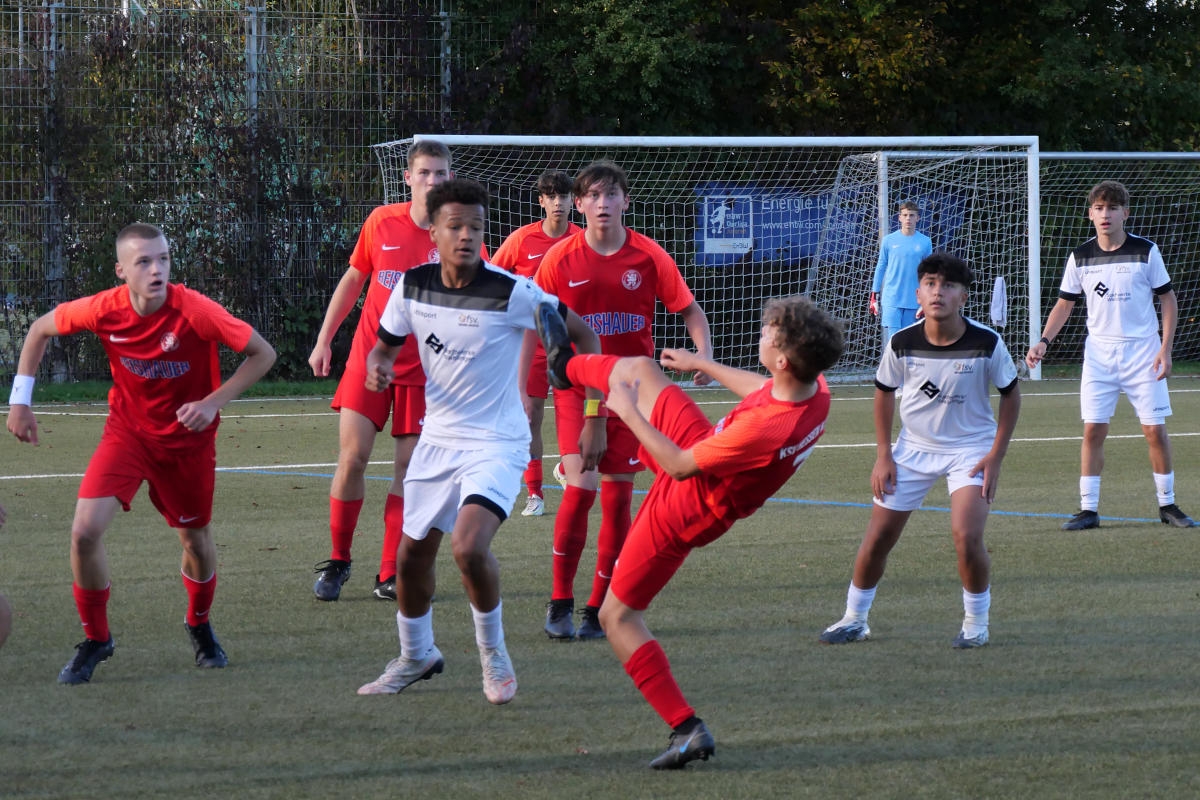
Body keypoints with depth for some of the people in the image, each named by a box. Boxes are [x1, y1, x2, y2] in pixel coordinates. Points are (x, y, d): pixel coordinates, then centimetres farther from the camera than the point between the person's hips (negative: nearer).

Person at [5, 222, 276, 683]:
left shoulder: (194, 312, -26)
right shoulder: (104, 310, -19)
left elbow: (262, 354, -18)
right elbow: (41, 330, 1)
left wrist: (213, 402, -27)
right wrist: (20, 400, -2)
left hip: (188, 439, -1)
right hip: (127, 432, 1)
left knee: (196, 541, 11)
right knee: (85, 531, -15)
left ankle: (200, 627, 43)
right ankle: (95, 640, 6)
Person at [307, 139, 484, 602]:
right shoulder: (381, 223, 0)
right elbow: (352, 280, 12)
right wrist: (324, 339, 12)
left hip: (424, 367, -1)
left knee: (410, 467, -1)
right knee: (352, 457, -5)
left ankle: (390, 576, 6)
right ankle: (337, 561, 11)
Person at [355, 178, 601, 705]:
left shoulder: (512, 293, -18)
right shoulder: (413, 286, -4)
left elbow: (580, 333, -7)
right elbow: (385, 344, 11)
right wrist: (377, 367, -13)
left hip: (497, 444, -5)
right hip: (437, 439, 5)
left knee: (469, 546, -26)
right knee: (411, 555, 13)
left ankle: (492, 652, 0)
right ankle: (416, 656, 39)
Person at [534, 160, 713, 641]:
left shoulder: (649, 256, -4)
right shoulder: (560, 260, -5)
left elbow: (690, 310, 3)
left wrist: (704, 355, -14)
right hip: (577, 386, -1)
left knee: (618, 495, 1)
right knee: (581, 486, -15)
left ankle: (599, 610, 12)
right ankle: (560, 603, -2)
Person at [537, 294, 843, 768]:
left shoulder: (767, 431, -45)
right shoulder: (814, 388, -20)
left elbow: (681, 466, -28)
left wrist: (630, 414, -16)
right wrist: (701, 364, 19)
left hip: (683, 510, -8)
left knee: (617, 618, 6)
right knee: (638, 369, 24)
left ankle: (687, 729, 2)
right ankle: (565, 368, 59)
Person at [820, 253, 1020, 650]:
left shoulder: (987, 344, -20)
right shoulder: (902, 343, -15)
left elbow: (1010, 394, -4)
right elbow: (884, 392, 4)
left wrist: (995, 457, -9)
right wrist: (883, 456, 0)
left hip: (970, 449, -2)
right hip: (914, 447, 3)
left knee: (966, 536, -20)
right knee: (878, 537, 3)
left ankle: (976, 623, 2)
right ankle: (854, 619, 23)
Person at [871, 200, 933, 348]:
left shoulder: (925, 242, 5)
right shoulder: (889, 240, 2)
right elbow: (880, 268, 9)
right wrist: (874, 297, 6)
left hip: (914, 301, 1)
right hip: (891, 300, -1)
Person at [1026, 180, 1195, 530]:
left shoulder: (1145, 251, -5)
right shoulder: (1080, 257, 1)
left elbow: (1168, 300, 0)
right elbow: (1064, 304, 10)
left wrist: (1165, 349, -8)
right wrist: (1044, 341, -4)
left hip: (1142, 352, -2)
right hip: (1099, 353, 2)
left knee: (1155, 429, -2)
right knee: (1093, 430, -4)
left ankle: (1167, 504, 12)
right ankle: (1088, 509, 0)